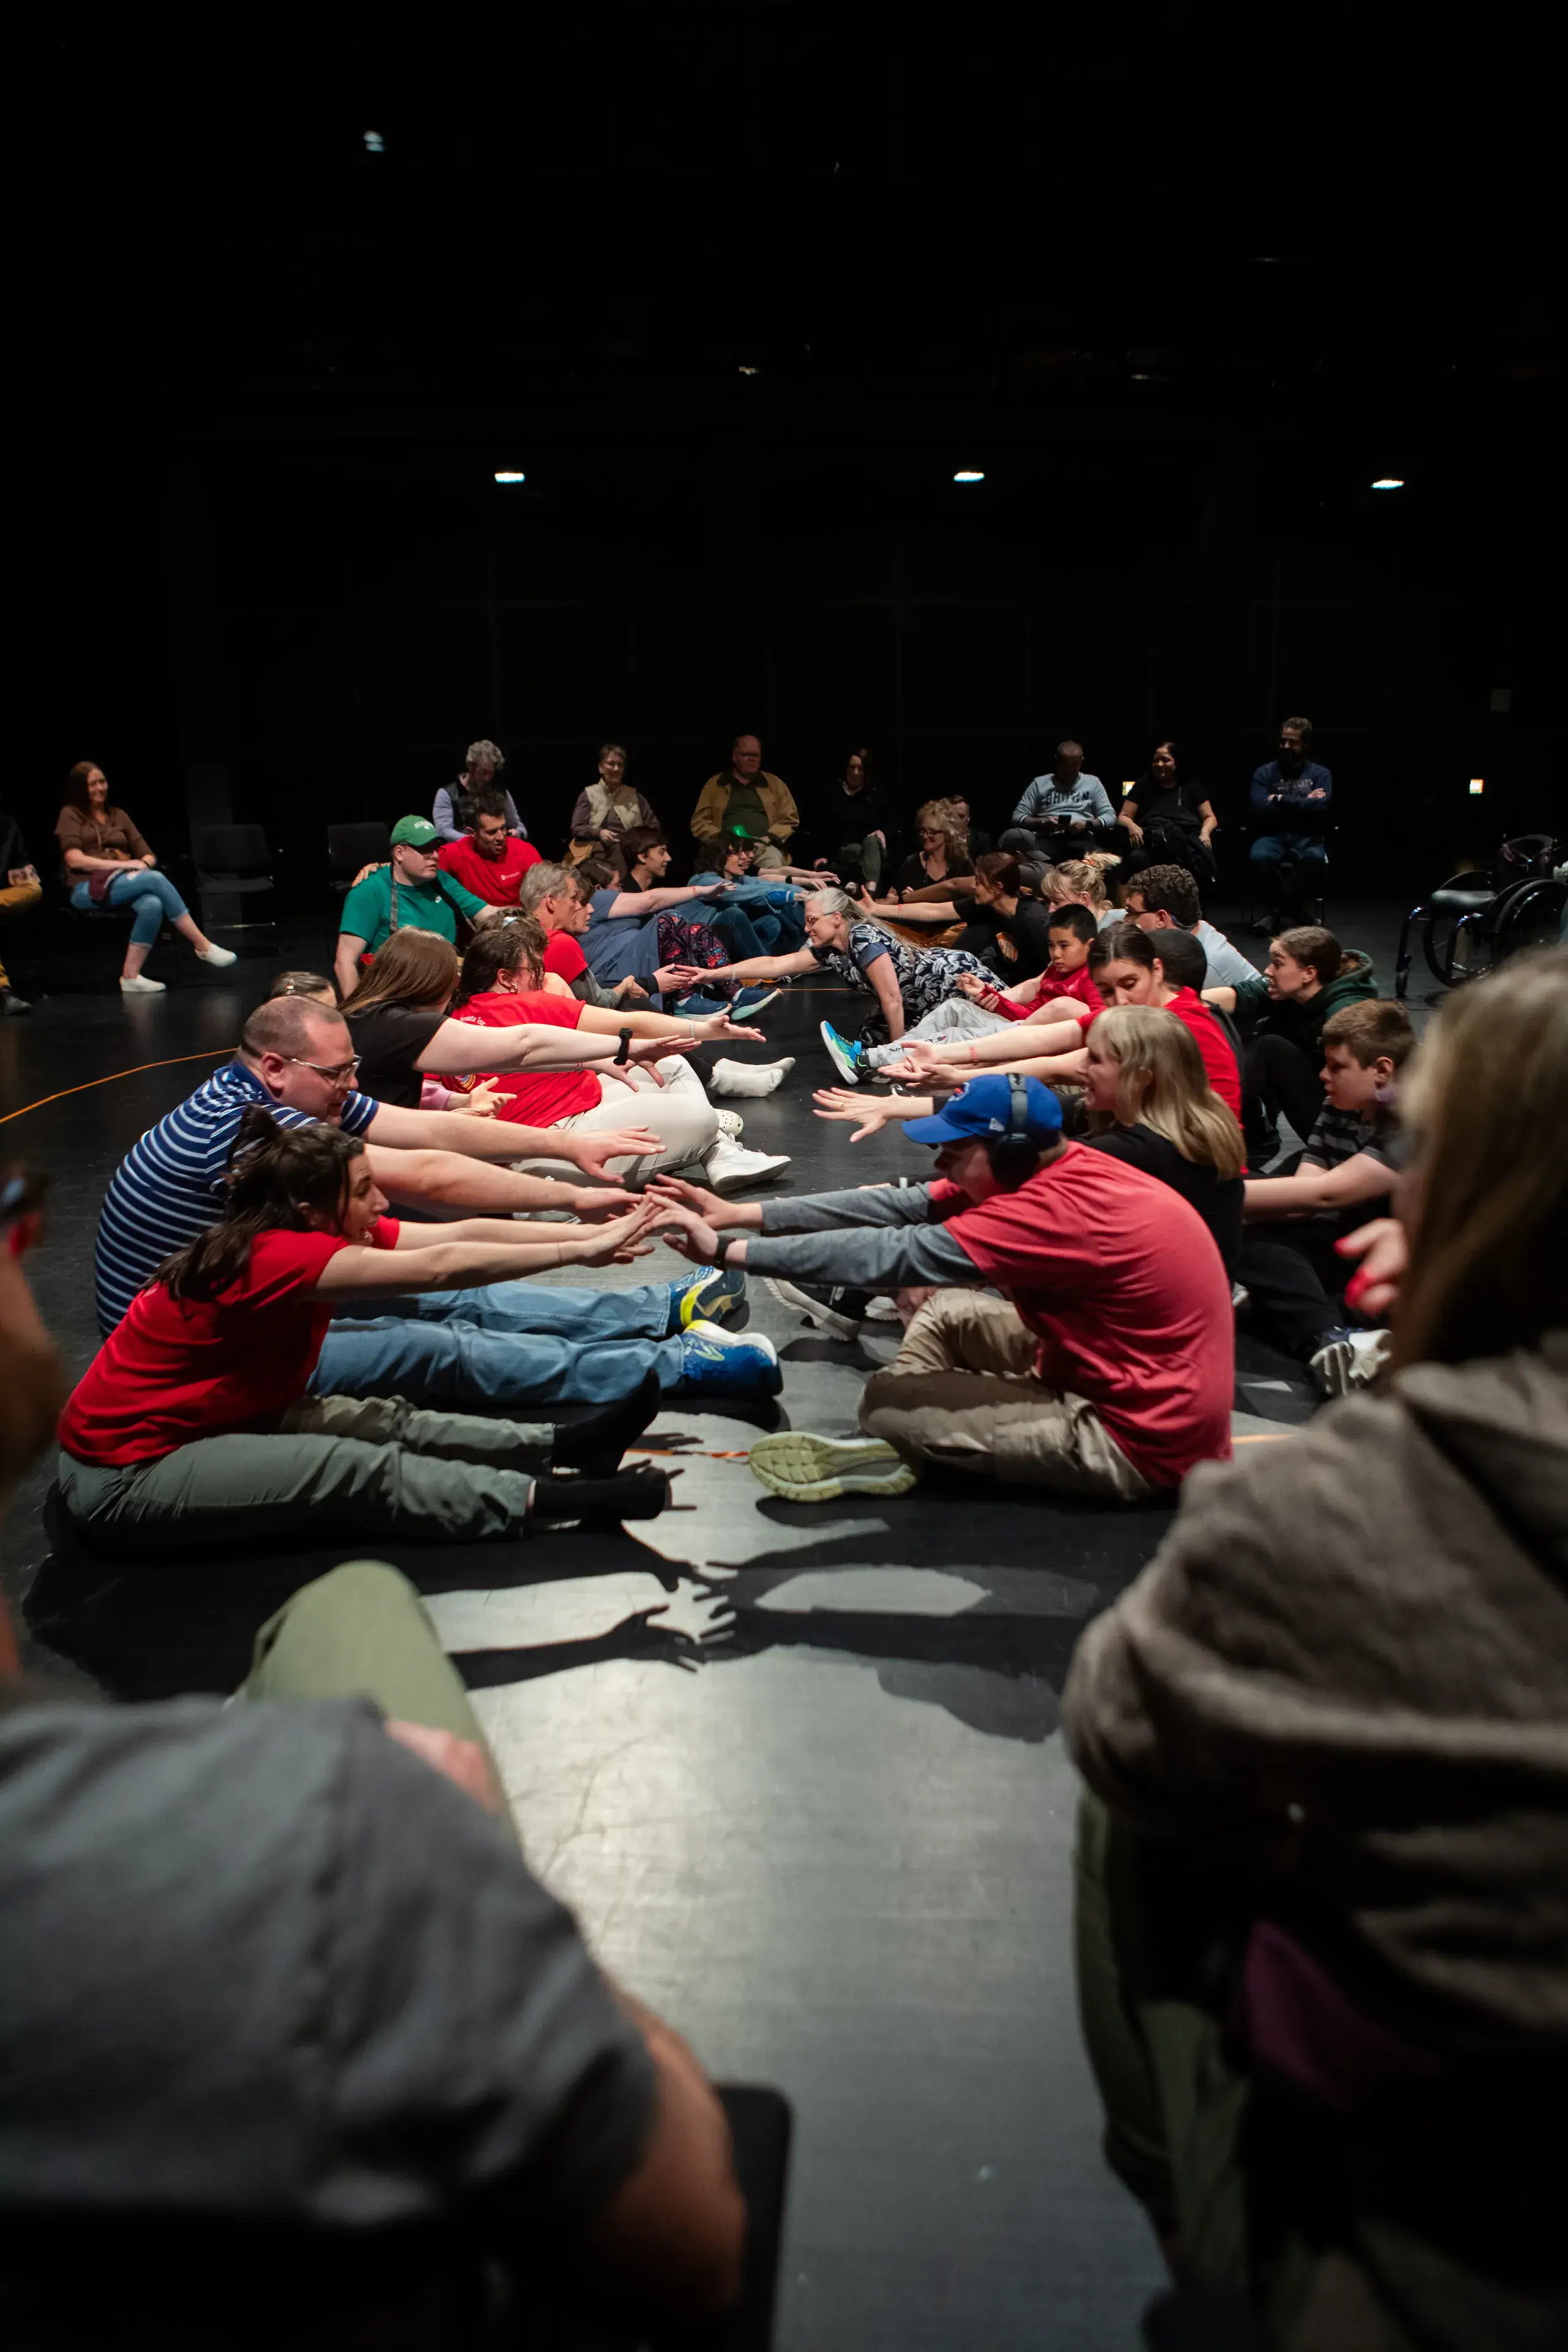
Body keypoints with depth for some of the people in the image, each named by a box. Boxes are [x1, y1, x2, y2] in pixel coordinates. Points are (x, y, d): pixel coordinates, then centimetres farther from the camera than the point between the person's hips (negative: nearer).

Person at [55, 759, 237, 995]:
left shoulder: (118, 815, 23)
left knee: (153, 905, -35)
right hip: (88, 890, -4)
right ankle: (204, 946, -29)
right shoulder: (70, 815, 8)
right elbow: (74, 859, -7)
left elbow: (148, 855, 17)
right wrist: (121, 864, -15)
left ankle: (130, 977, -34)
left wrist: (142, 865, -8)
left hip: (125, 884, 4)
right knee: (156, 879, -31)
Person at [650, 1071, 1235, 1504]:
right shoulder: (1053, 1169, -1)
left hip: (1142, 1441, -9)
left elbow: (894, 1254, -28)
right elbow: (900, 1205, -3)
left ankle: (896, 1454, 13)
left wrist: (726, 1248, -23)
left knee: (886, 1401, -14)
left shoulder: (1063, 1209, -28)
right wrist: (743, 1214, -7)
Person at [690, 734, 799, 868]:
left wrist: (768, 838, -3)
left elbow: (790, 818, 15)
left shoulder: (775, 783, 21)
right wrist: (722, 840, -5)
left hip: (764, 847, 1)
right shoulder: (714, 785, 18)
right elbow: (699, 822, 13)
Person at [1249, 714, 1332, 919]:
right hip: (1272, 836, 0)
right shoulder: (1264, 773, 9)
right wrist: (1303, 803, -5)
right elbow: (1260, 809, -8)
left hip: (1307, 837, 0)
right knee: (1260, 857, -36)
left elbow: (1321, 807, -9)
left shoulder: (1321, 774, 10)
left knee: (1315, 857, -37)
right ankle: (1275, 909, -9)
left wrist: (1280, 800, -8)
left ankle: (1296, 908, -9)